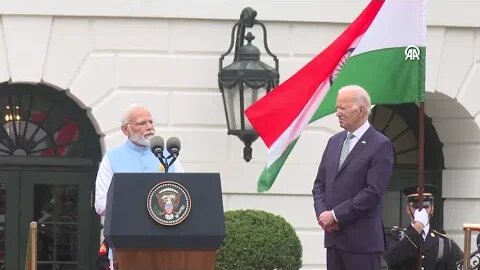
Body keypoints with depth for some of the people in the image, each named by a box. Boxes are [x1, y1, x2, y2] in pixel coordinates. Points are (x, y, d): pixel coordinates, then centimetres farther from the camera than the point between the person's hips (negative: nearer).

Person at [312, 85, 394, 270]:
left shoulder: (380, 145, -8)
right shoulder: (335, 141, 15)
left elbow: (373, 192, -15)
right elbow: (320, 184, 18)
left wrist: (336, 215, -13)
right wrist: (322, 213, -1)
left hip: (362, 239, -7)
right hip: (334, 236, 7)